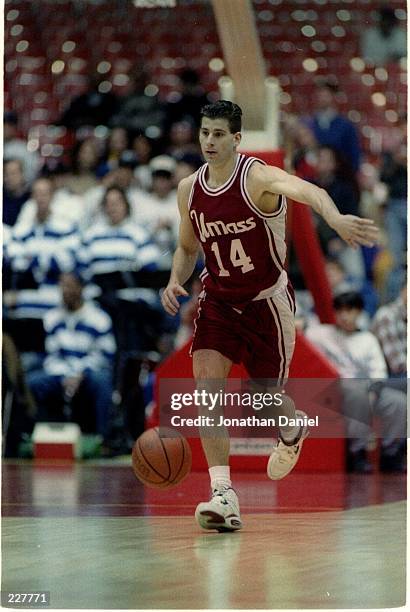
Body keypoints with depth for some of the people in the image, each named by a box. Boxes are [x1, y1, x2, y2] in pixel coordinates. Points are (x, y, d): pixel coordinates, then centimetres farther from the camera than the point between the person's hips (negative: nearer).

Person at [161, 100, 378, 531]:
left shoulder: (259, 178, -21)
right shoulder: (189, 189, -2)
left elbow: (306, 190, -44)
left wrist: (335, 218, -66)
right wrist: (175, 282, -7)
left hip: (266, 301, -4)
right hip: (219, 299, 4)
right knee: (206, 382, -18)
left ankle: (293, 432, 48)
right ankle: (223, 496, -18)